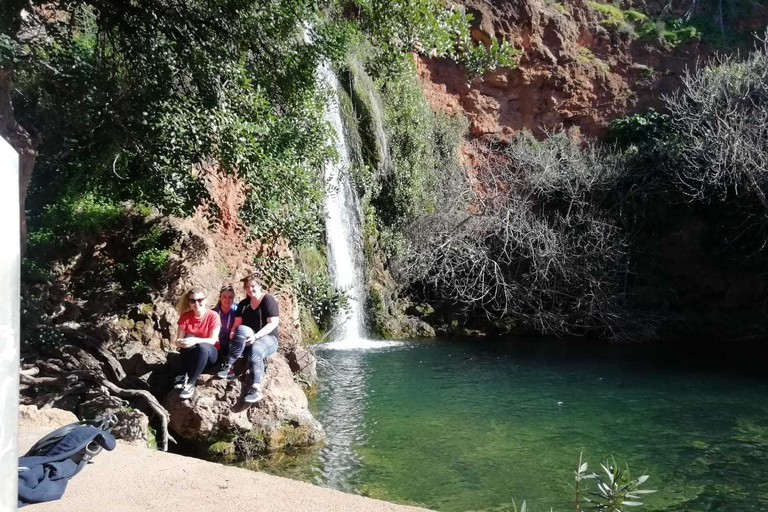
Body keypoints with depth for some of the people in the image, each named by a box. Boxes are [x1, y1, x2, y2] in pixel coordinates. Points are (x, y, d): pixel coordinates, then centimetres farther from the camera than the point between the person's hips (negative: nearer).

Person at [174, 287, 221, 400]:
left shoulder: (213, 316, -13)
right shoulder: (185, 317, -6)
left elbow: (213, 340, -19)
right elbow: (178, 341, -10)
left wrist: (196, 341, -38)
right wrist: (182, 342, -36)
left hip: (210, 353, -2)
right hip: (190, 355, 2)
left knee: (202, 347, -37)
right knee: (188, 338, -30)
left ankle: (190, 382, -31)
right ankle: (185, 375, -24)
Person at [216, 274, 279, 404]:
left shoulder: (268, 300, -2)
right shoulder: (243, 304, 15)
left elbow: (273, 323, -12)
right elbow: (237, 324, 7)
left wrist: (256, 336, -23)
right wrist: (233, 333, -17)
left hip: (268, 338, -4)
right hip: (248, 340, 4)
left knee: (255, 351, -38)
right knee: (241, 330, -31)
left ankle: (256, 388, -55)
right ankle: (228, 366, -39)